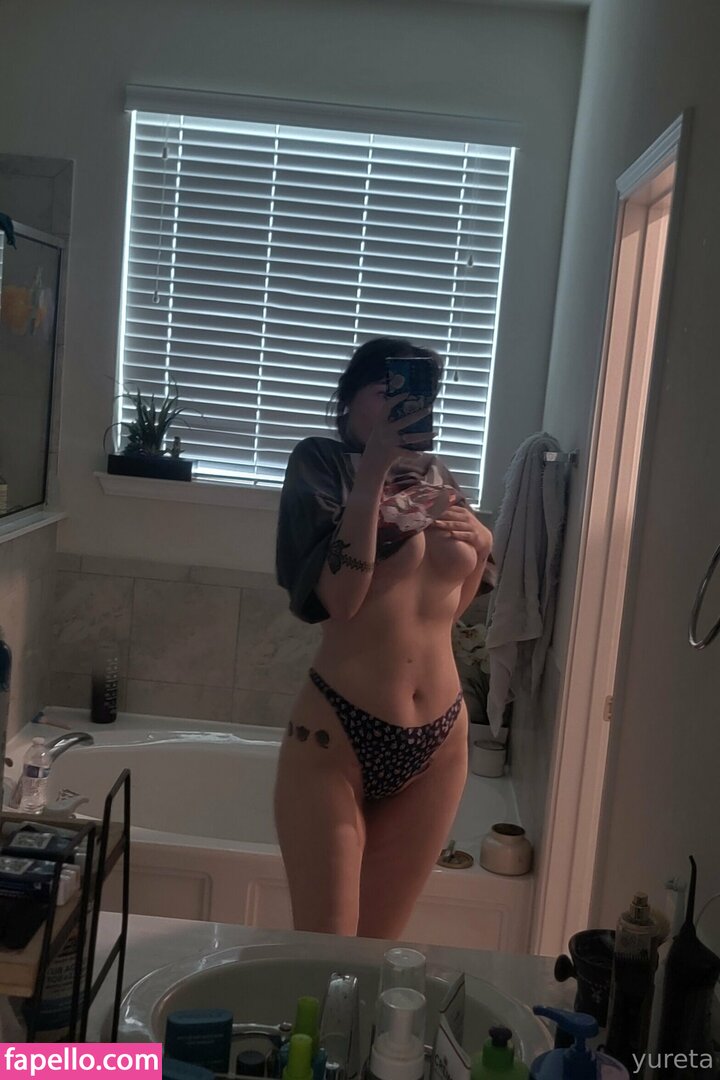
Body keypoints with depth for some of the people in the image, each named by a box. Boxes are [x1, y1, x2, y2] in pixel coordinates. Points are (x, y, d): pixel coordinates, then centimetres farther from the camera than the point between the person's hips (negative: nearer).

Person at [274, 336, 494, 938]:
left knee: (378, 945, 17)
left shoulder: (439, 479, 10)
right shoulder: (322, 464, -4)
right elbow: (339, 599, -18)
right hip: (337, 734, -4)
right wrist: (373, 472, -19)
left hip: (438, 742, 5)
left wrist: (482, 549, 1)